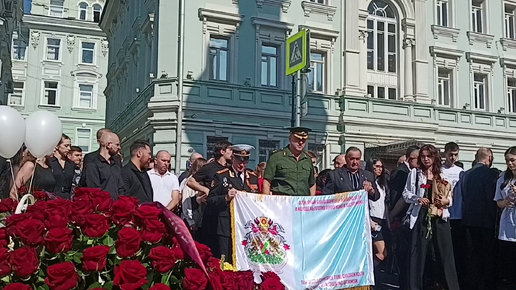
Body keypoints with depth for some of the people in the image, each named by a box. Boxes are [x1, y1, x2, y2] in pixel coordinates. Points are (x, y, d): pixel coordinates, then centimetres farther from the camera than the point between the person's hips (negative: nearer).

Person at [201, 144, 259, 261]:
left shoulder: (253, 177, 16)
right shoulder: (221, 176, 4)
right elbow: (210, 200, 0)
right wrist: (226, 198, -15)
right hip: (226, 227, -3)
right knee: (226, 262, -4)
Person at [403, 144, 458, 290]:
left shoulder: (442, 175, 12)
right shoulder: (415, 173, 6)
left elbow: (450, 197, 14)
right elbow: (406, 193, 3)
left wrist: (446, 201, -8)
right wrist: (418, 199, -14)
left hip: (440, 218, 2)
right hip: (420, 217, -2)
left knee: (444, 252, 2)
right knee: (418, 252, -2)